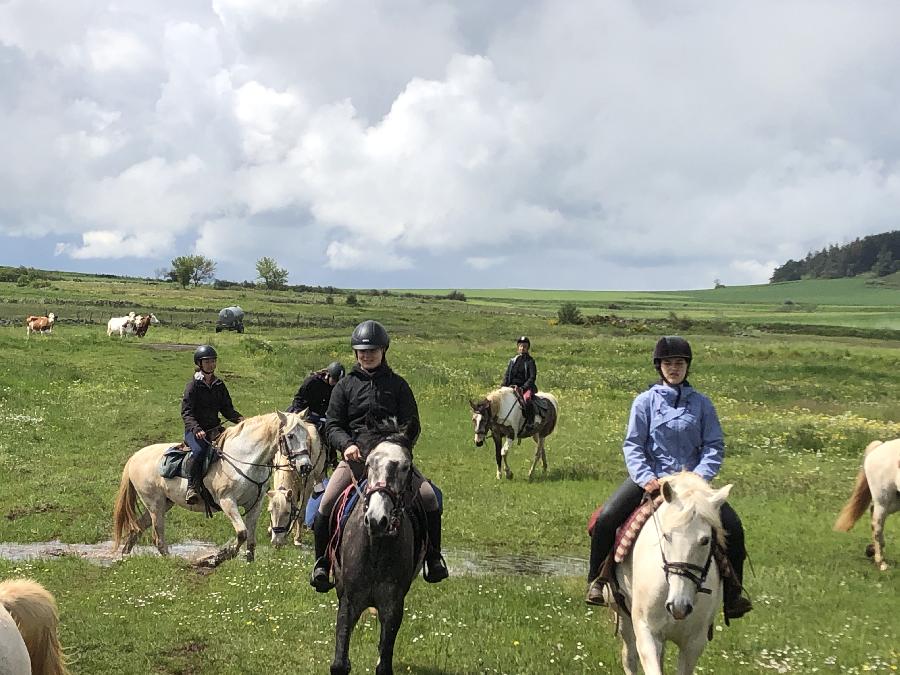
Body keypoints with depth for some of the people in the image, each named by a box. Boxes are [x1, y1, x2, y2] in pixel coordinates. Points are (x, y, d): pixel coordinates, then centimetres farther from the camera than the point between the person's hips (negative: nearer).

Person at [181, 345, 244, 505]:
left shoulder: (219, 386, 14)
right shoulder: (193, 385, -3)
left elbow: (227, 409, 16)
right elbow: (186, 413, -10)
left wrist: (240, 419, -5)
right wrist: (196, 429, -27)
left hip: (215, 429, 5)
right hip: (194, 431, -5)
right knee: (200, 450, -36)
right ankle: (192, 487, -24)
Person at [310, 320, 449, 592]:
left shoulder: (397, 385, 11)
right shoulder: (345, 386, 10)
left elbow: (412, 426, 7)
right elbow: (332, 426, 5)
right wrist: (347, 445, -16)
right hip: (355, 456, 0)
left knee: (429, 497, -18)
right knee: (326, 505, -21)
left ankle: (433, 559, -1)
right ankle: (322, 564, -4)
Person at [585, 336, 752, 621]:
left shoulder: (701, 404, 6)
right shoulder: (645, 401, 3)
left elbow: (715, 446, 2)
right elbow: (633, 445, -1)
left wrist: (700, 476, -15)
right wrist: (646, 477, -18)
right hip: (649, 477, -1)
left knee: (732, 527, -14)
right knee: (606, 519, -22)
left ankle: (732, 593, 4)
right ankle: (597, 581, 0)